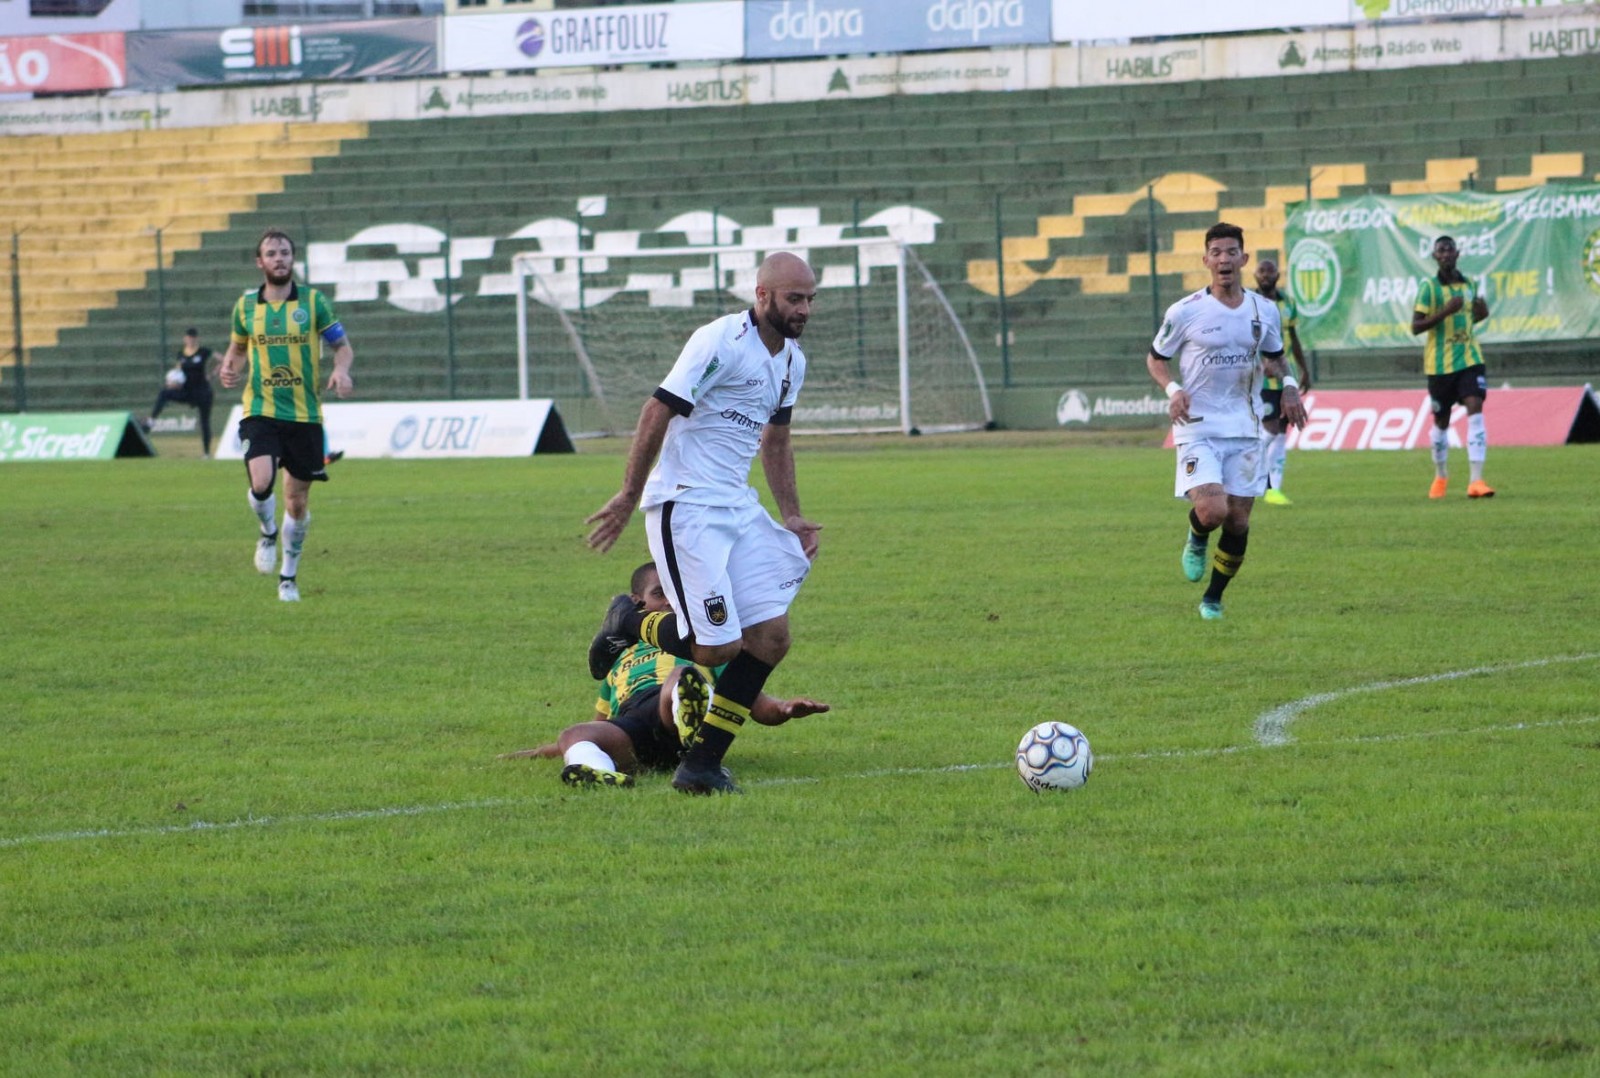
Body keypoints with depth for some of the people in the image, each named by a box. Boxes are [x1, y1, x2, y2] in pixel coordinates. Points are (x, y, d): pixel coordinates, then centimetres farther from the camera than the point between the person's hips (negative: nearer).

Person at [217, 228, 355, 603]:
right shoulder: (245, 306, 6)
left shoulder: (313, 301, 0)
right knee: (261, 484, -22)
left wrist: (341, 369, -17)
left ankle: (289, 576, 24)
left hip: (305, 414, 0)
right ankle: (268, 533, 12)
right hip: (260, 412, 0)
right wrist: (230, 372, -2)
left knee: (297, 500, 6)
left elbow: (343, 346, 5)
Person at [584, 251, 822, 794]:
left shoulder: (791, 360, 13)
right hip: (685, 507, -9)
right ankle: (628, 624, 15)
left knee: (771, 639, -3)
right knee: (718, 646, -15)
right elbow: (659, 409, -15)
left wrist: (791, 517, 19)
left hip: (738, 506, 9)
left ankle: (702, 764, 5)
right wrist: (629, 496, -15)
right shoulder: (721, 342, -15)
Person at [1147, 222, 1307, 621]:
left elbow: (1274, 356, 22)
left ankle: (1213, 599, 23)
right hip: (1198, 427, -4)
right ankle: (1196, 541, 16)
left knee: (1238, 521, 3)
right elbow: (1155, 358, 5)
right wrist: (1173, 389, -14)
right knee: (1212, 511, -22)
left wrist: (1289, 384, 1)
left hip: (1244, 429, 4)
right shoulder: (1185, 312, -7)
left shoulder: (1264, 310, 5)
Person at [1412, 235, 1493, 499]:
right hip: (1440, 364, -3)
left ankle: (1476, 480, -21)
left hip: (1469, 359, 3)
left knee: (1475, 410, -15)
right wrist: (1445, 312, -25)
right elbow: (1416, 326, -13)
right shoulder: (1429, 287, -7)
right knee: (1441, 421, 8)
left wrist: (1480, 314, 2)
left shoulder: (1469, 285, 8)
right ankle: (1441, 476, 32)